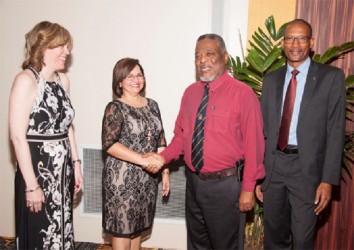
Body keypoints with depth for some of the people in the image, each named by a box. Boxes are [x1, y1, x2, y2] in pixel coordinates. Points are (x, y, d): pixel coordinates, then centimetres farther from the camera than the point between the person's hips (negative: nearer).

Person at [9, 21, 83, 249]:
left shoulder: (63, 80, 8)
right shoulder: (26, 80, -14)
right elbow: (18, 136, -18)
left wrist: (76, 163, 11)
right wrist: (31, 184, -18)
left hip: (63, 170, 7)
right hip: (38, 169, -6)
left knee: (61, 231, 16)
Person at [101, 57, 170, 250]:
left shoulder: (152, 105, 8)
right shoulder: (115, 108, -8)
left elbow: (160, 142, 12)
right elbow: (109, 144, -19)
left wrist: (165, 172, 9)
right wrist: (143, 160, -24)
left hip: (148, 178, 5)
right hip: (123, 178, -5)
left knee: (138, 226, 16)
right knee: (122, 228, 4)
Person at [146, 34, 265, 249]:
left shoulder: (243, 93, -13)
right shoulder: (190, 92, 5)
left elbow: (253, 144, -14)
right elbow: (181, 136, 10)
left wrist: (248, 189, -14)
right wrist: (162, 158, -6)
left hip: (225, 185, -5)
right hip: (194, 181, 6)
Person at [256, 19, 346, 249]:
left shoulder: (332, 77, -2)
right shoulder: (271, 80, 9)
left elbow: (335, 131, -6)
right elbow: (264, 129, 10)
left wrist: (328, 180, -11)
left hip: (307, 167, -3)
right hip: (273, 165, 4)